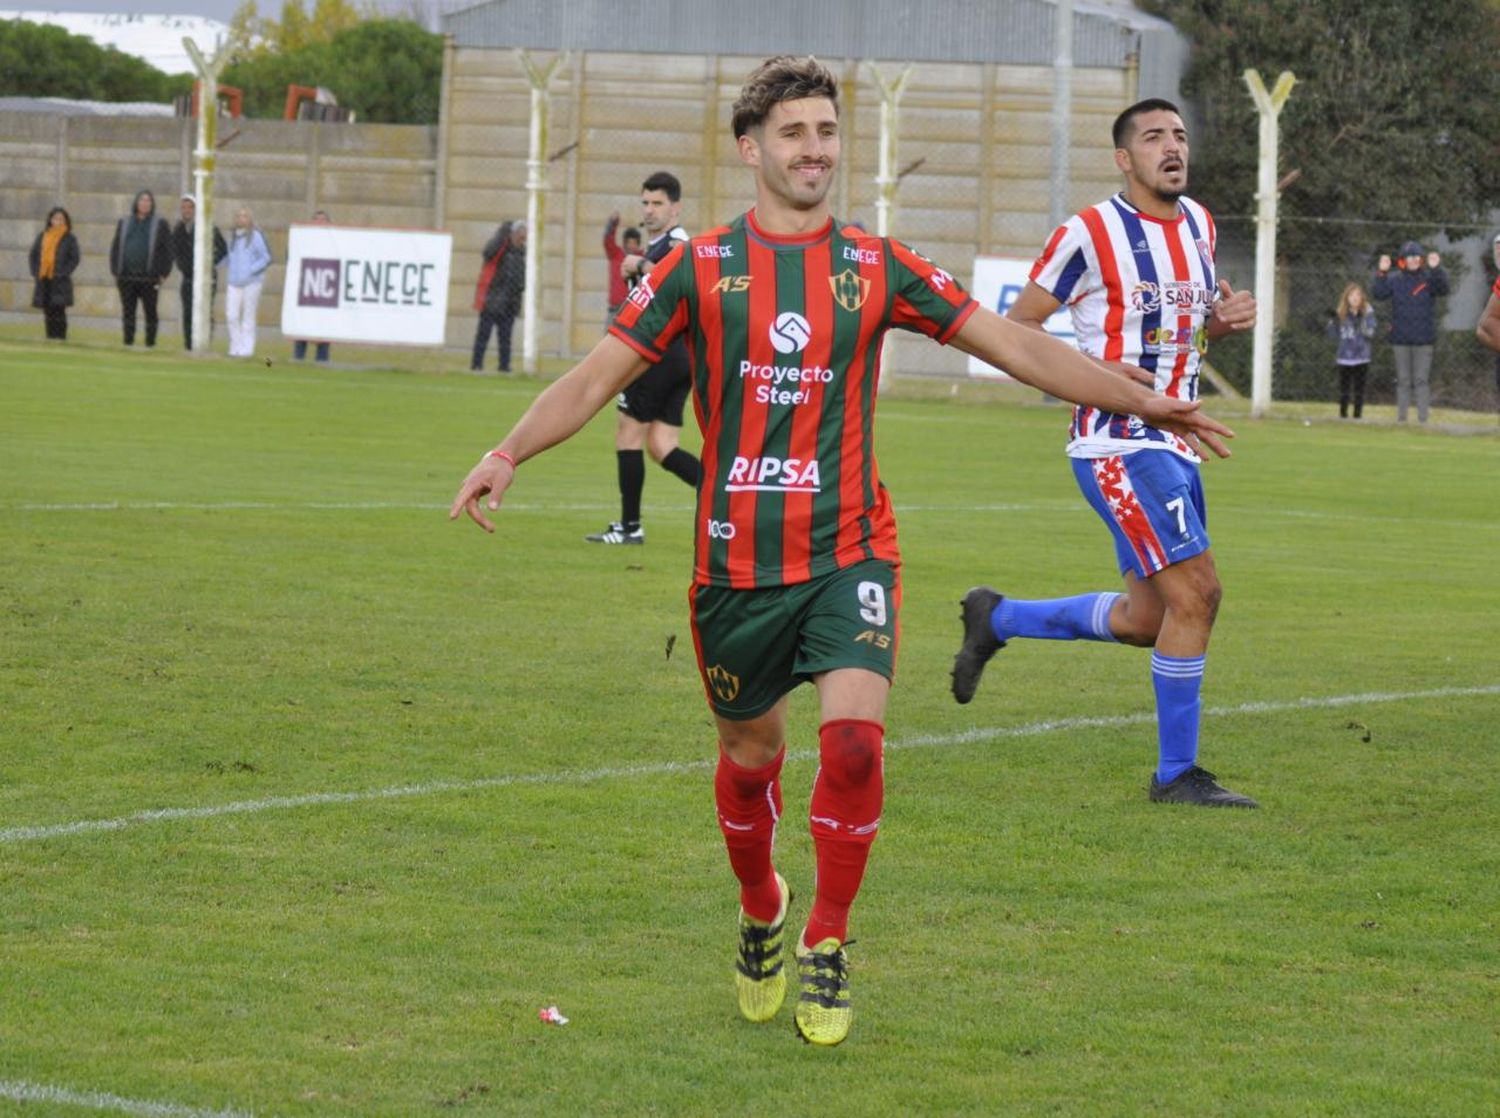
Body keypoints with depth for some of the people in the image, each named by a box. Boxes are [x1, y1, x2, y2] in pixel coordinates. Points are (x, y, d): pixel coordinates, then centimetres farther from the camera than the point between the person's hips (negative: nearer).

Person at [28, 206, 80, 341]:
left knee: (58, 309, -10)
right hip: (43, 281, 4)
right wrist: (36, 272, 2)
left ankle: (61, 336, -8)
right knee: (48, 311, 5)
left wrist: (63, 274, -11)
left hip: (59, 282, -4)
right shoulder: (42, 236, 12)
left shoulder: (69, 239, 1)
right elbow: (33, 255, 15)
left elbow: (74, 259, -2)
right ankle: (50, 336, 9)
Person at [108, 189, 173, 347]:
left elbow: (167, 250, 3)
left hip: (149, 279, -3)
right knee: (128, 312, 3)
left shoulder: (160, 225, 5)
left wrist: (163, 274, -5)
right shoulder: (124, 223, 13)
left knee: (150, 312, 1)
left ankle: (150, 340, 5)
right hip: (126, 277, 3)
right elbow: (115, 247, 14)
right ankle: (128, 341, 6)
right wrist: (115, 271, 5)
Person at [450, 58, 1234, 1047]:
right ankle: (761, 913, 40)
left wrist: (1143, 403, 5)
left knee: (855, 738, -18)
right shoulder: (700, 267, 1)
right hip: (736, 559, 0)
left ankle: (829, 944, 0)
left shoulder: (878, 268, 4)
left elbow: (1015, 345, 7)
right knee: (751, 756, 11)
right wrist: (509, 454, -16)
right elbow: (597, 376, 0)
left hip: (849, 554, 0)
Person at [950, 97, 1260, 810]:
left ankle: (996, 619, 31)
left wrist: (1224, 319, 4)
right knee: (1196, 590, -16)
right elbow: (1017, 328, -5)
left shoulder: (1198, 224, 13)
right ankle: (1176, 774, -7)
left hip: (1175, 443, 8)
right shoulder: (1089, 235, -10)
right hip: (1119, 443, -8)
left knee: (1146, 618, 11)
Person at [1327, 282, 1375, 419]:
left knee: (1359, 388, 0)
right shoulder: (1342, 314, 4)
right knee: (1344, 388, 6)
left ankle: (1357, 414, 5)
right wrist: (1333, 320, -9)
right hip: (1344, 358, 2)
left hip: (1361, 358, -2)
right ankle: (1343, 414, 14)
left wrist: (1361, 321, -27)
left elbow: (1370, 333, -12)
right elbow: (1334, 334, 7)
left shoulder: (1367, 313, -4)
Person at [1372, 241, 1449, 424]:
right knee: (1403, 380, 7)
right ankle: (1401, 417, 11)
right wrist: (1381, 272, -21)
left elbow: (1442, 289, -18)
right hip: (1400, 340, 1)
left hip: (1423, 340, -1)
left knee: (1422, 380, -1)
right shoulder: (1395, 280, 3)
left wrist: (1436, 269, -32)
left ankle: (1422, 418, 0)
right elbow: (1378, 293, -8)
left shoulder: (1429, 278, -1)